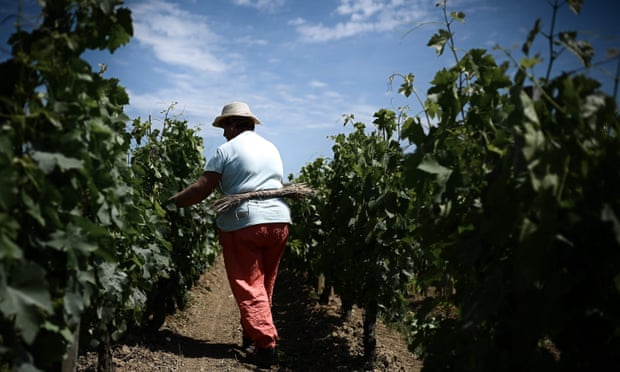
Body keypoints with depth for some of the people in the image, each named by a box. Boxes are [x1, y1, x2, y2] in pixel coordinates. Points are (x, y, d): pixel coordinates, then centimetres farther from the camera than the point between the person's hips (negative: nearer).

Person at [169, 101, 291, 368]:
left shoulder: (227, 149, -2)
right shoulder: (272, 148, 17)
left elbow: (203, 189, -9)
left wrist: (172, 202, 0)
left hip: (243, 224, -6)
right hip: (279, 220, 6)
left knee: (248, 286, -1)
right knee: (264, 285, 15)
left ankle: (265, 345, -5)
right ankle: (252, 336, 25)